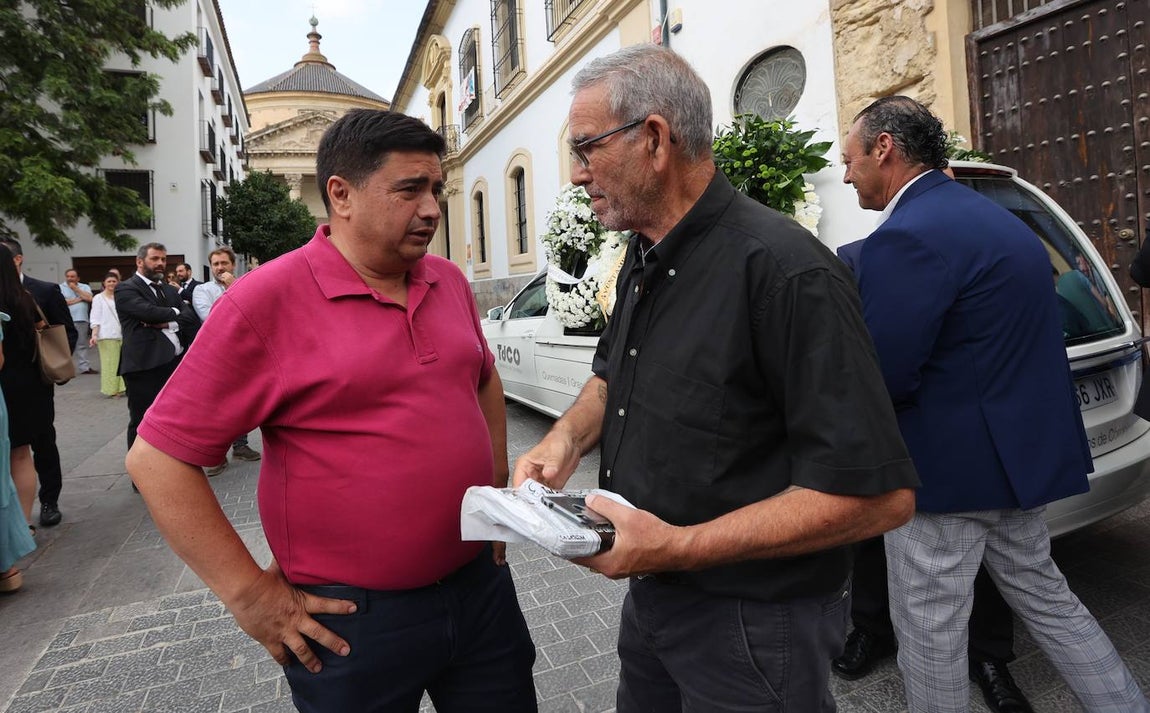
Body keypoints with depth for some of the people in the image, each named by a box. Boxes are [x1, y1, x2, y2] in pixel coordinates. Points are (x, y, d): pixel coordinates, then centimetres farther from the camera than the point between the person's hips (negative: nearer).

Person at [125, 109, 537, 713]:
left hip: (481, 584, 6)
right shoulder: (266, 300, -14)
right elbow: (156, 458, -11)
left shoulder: (449, 280, 3)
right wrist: (250, 595, -11)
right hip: (353, 622, -5)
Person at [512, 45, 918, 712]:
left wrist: (677, 547, -27)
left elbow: (880, 494, -25)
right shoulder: (644, 259, 3)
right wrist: (568, 437, -4)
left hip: (753, 631, -7)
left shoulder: (785, 270, -25)